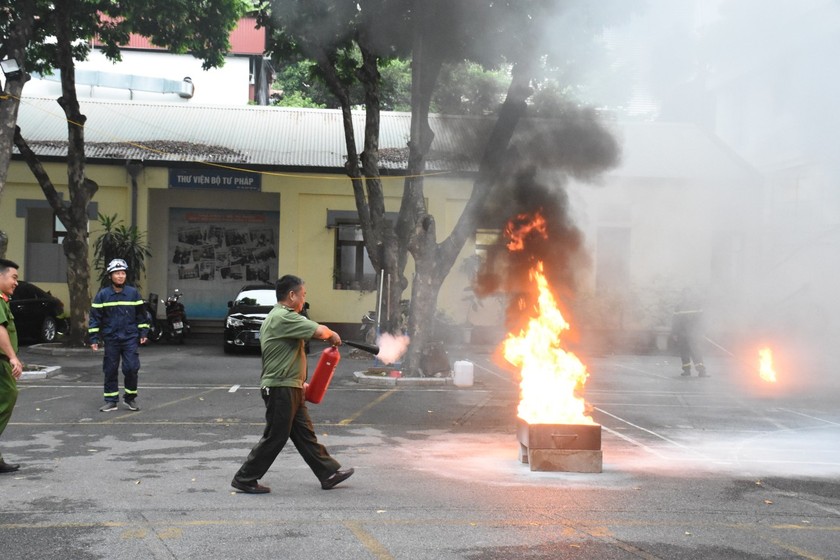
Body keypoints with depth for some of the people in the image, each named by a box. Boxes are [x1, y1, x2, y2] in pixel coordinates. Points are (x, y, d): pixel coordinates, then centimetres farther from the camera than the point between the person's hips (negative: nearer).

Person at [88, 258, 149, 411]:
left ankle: (130, 397, 13)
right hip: (111, 339, 0)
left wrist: (143, 332, 6)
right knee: (110, 371, 5)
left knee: (132, 368, -6)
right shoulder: (103, 295, 0)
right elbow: (95, 317, 2)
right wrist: (94, 338, -1)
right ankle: (111, 401, 16)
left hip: (130, 338, 0)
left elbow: (141, 314, 10)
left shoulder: (133, 293, 3)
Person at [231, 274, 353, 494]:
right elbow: (319, 331, -24)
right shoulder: (283, 318, -18)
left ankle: (329, 473, 19)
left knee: (305, 434, 13)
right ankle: (244, 479, 8)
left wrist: (300, 383, 21)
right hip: (280, 388, -10)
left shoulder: (280, 317, 16)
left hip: (289, 387, 10)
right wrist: (333, 335, -2)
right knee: (275, 437, -2)